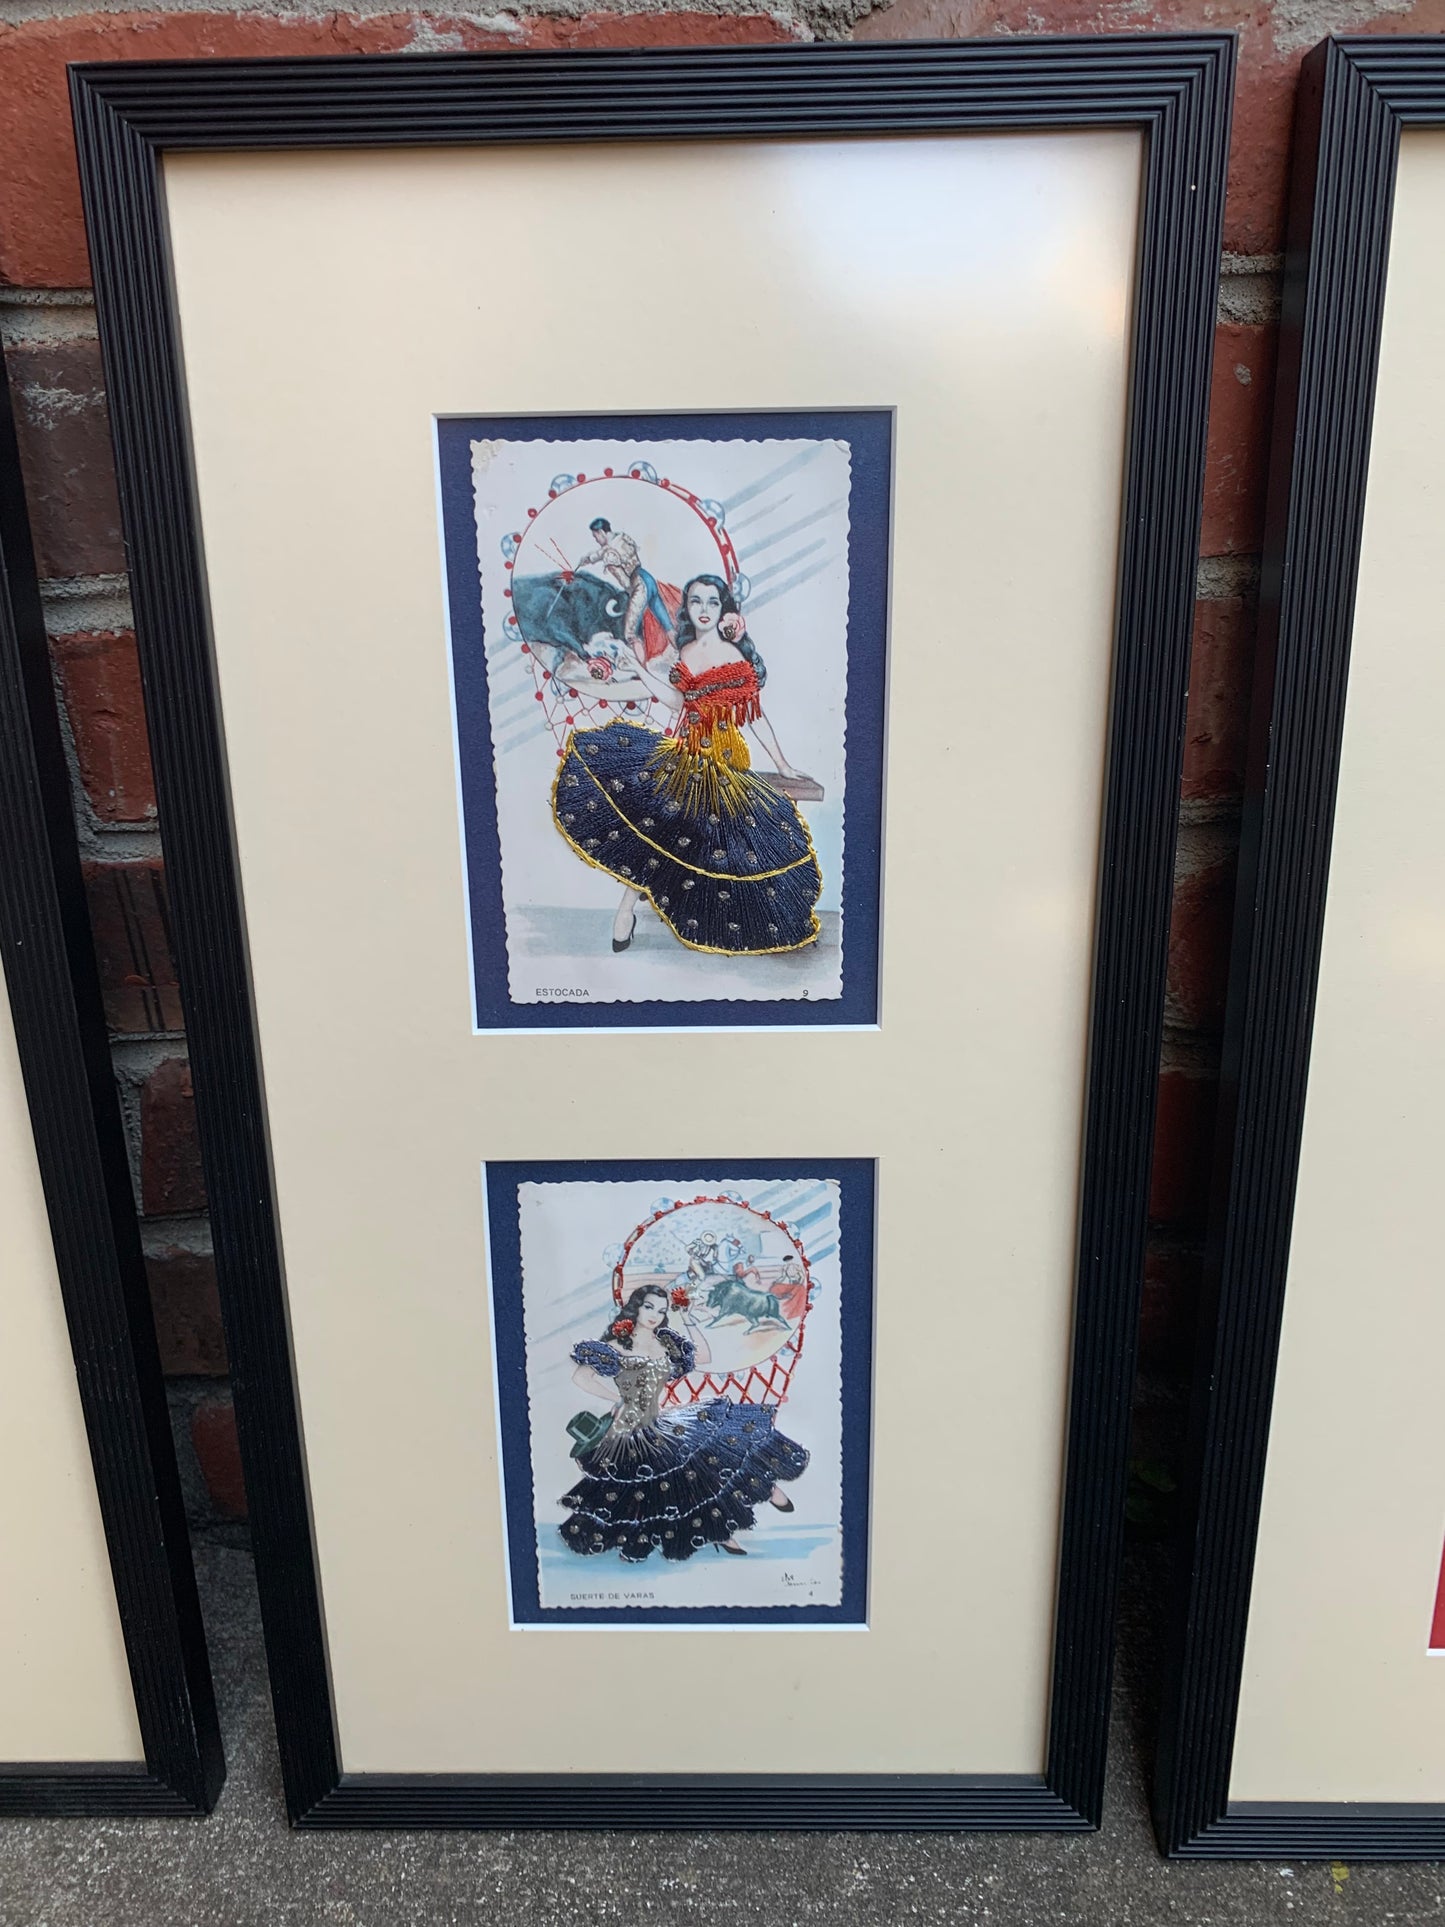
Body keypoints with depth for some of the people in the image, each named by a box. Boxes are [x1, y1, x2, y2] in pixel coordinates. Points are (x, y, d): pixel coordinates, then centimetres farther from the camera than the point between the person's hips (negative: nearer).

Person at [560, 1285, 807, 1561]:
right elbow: (581, 1377, -15)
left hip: (661, 1425, 7)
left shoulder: (666, 1342, 11)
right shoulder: (618, 1342, -8)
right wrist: (617, 1399, -10)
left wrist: (688, 1320, 8)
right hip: (632, 1432, -7)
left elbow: (704, 1357, 16)